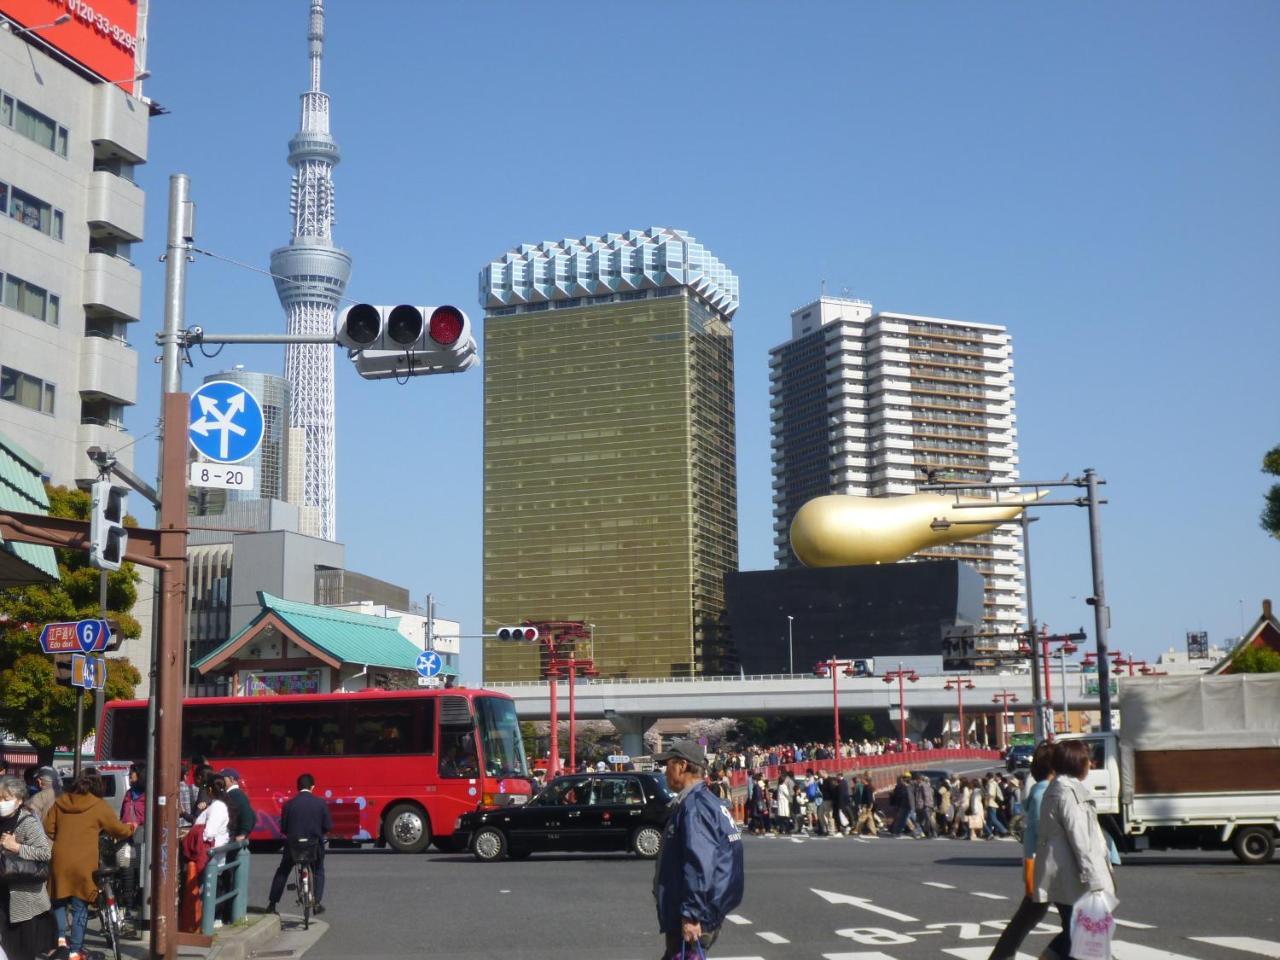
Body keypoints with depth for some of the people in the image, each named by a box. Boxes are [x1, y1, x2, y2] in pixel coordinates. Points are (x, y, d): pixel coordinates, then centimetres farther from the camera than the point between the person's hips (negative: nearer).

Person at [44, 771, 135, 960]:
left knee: (59, 901, 23)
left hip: (59, 861, 3)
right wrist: (130, 829, 28)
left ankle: (61, 936, 9)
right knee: (80, 907, 5)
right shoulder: (99, 806, -1)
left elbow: (48, 830, 10)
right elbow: (119, 830, 7)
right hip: (83, 864, -3)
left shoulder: (60, 803, 8)